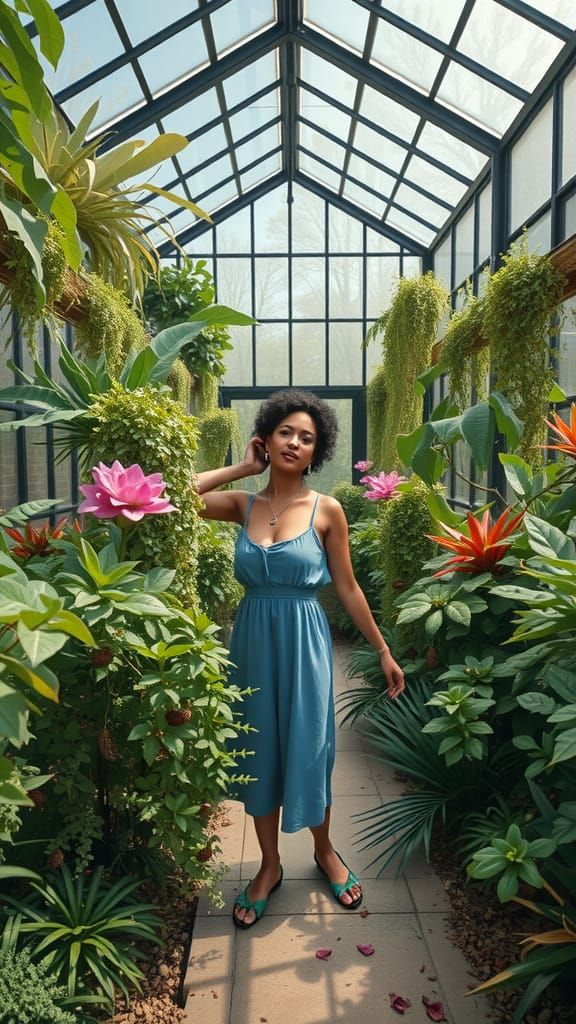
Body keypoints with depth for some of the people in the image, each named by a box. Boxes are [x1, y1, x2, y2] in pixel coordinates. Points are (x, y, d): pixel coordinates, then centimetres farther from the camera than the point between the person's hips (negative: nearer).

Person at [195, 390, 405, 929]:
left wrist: (383, 651, 2)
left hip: (303, 641, -2)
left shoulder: (326, 510, -6)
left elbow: (348, 588, 0)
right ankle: (269, 864, 35)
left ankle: (324, 850, 38)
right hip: (253, 640, 3)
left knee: (308, 749, 9)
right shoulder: (243, 505, 0)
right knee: (259, 751, 13)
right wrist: (241, 468, -6)